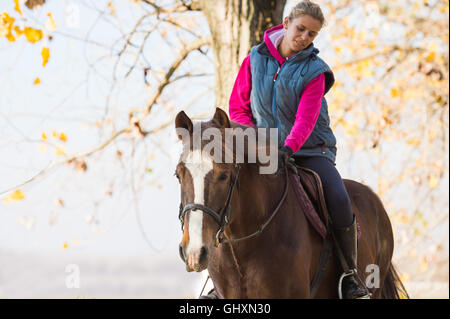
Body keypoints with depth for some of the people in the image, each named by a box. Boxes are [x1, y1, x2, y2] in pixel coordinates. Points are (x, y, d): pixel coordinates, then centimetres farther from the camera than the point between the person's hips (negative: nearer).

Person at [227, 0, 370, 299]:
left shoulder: (314, 71, -6)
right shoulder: (256, 59, 2)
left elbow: (306, 118, -19)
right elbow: (238, 105, 7)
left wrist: (289, 147, -36)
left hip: (309, 149, -2)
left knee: (339, 200, -26)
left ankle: (350, 275, -10)